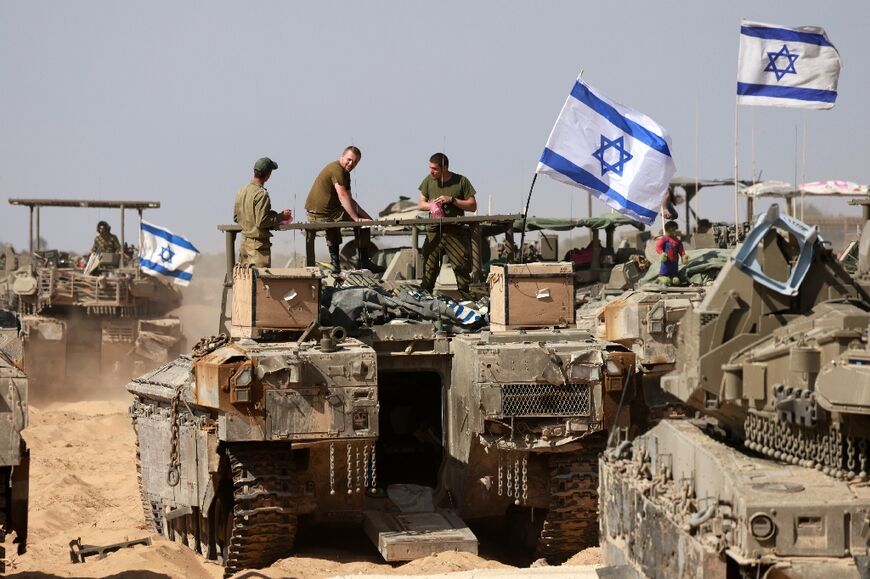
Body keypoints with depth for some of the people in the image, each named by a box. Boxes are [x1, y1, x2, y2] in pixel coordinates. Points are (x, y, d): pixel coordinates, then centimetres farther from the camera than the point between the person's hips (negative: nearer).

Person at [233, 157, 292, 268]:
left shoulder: (241, 191, 8)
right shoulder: (262, 194, -17)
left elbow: (236, 217, 15)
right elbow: (261, 222, -21)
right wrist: (281, 217, -9)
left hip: (244, 241, 8)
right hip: (259, 244, -8)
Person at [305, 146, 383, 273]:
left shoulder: (345, 173, 18)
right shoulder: (336, 169, -15)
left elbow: (350, 200, 19)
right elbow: (343, 197, -24)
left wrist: (365, 215, 8)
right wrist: (356, 218, -24)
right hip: (323, 215, -10)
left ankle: (334, 261, 34)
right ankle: (364, 261, 5)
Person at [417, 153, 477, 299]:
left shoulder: (461, 181, 1)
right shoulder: (429, 180, 10)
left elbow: (473, 206, 0)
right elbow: (420, 204, 16)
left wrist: (452, 200, -11)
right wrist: (430, 205, -6)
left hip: (456, 231, -2)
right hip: (434, 231, 2)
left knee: (462, 268, -5)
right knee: (429, 269, -2)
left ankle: (467, 301, 0)